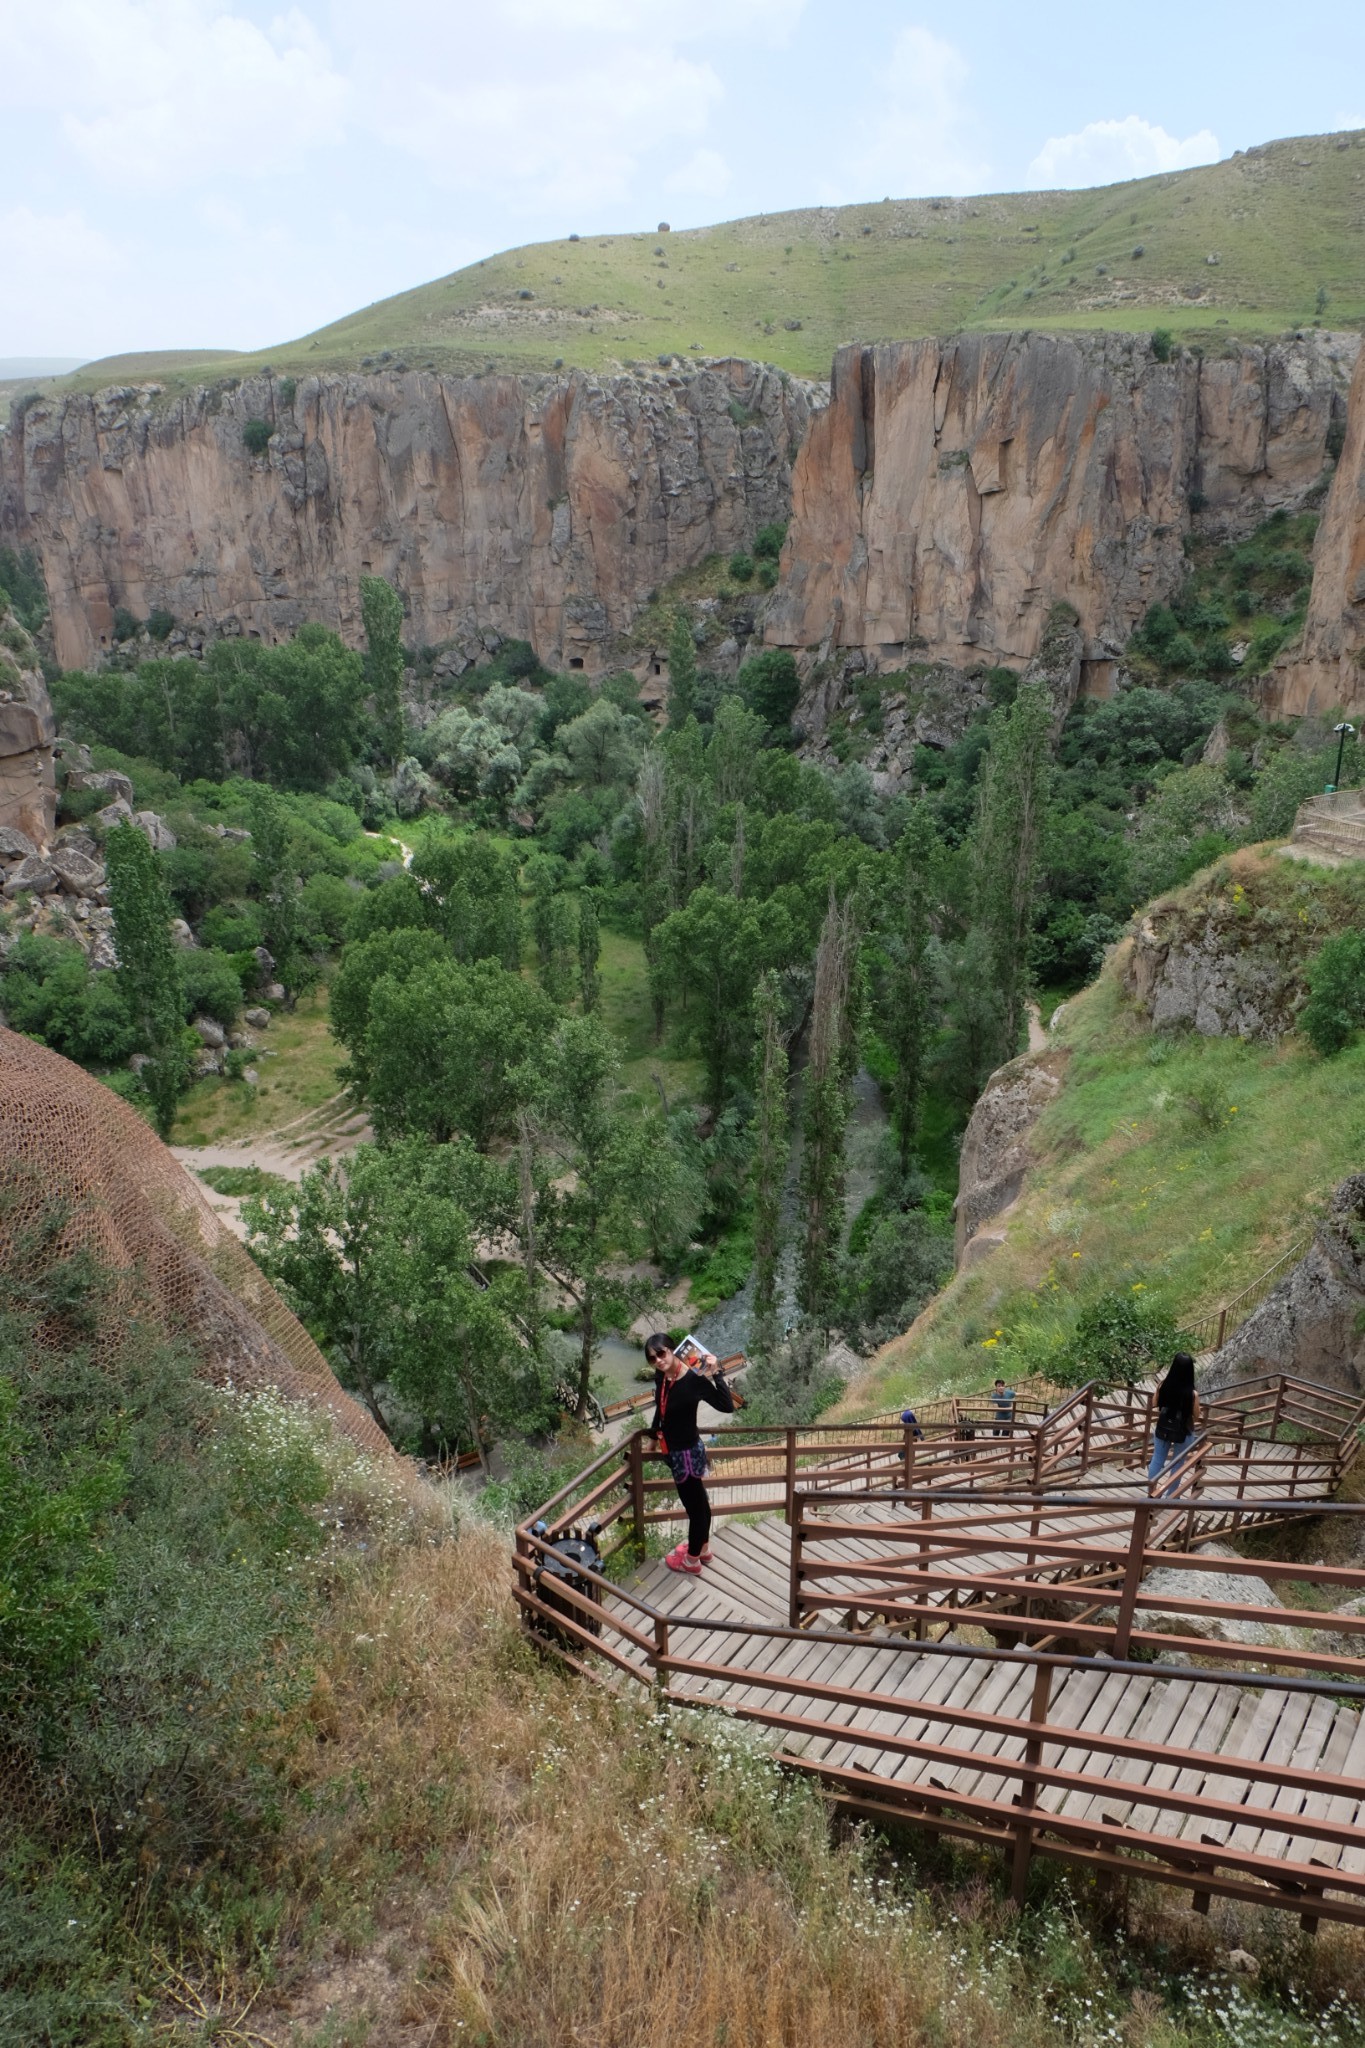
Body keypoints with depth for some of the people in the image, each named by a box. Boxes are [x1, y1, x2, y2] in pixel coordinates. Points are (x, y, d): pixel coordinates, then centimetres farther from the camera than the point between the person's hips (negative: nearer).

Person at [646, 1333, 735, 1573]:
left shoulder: (693, 1379, -28)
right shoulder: (661, 1377, -6)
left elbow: (727, 1407, -32)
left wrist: (715, 1374, -40)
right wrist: (654, 1435, 28)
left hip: (687, 1452, -8)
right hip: (674, 1451, 8)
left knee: (694, 1504, 13)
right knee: (698, 1500, 26)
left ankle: (692, 1560, 31)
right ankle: (702, 1548, 45)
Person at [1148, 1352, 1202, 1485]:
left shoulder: (1163, 1386, -19)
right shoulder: (1192, 1394, -28)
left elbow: (1156, 1404, -1)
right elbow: (1196, 1417, -13)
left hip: (1163, 1429, 2)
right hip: (1183, 1433, -2)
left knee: (1157, 1460, 20)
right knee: (1177, 1464, 18)